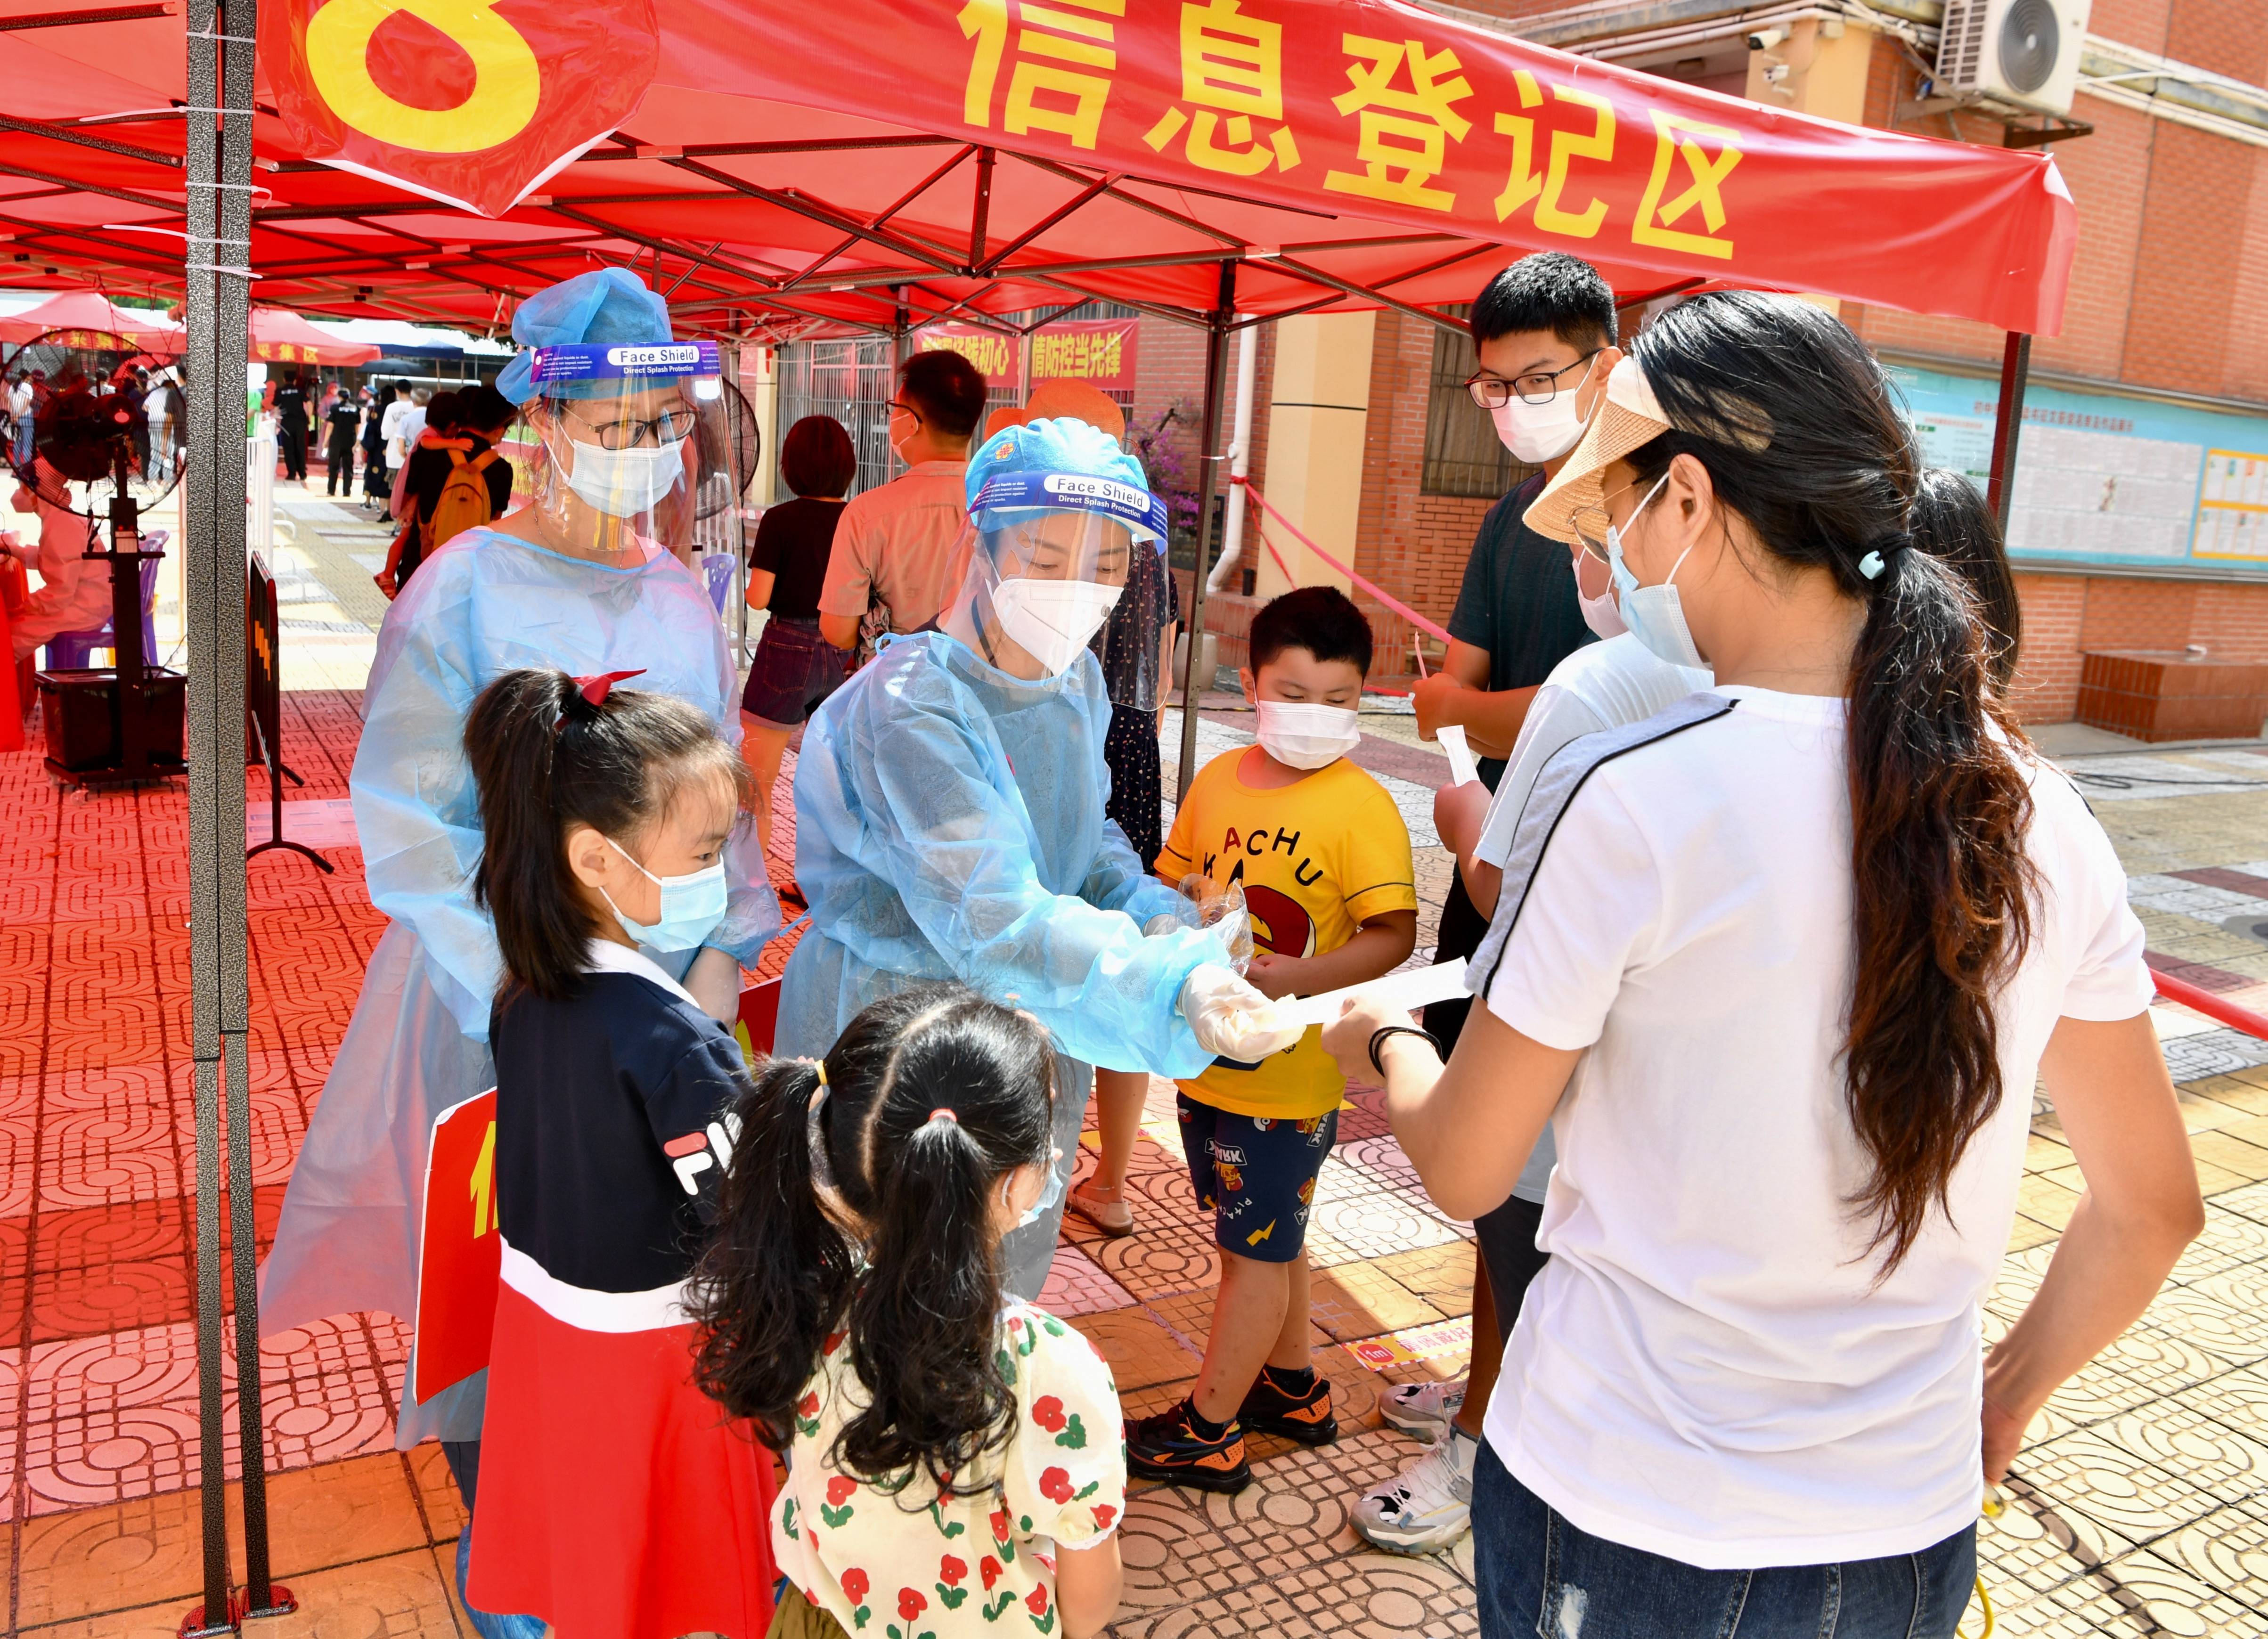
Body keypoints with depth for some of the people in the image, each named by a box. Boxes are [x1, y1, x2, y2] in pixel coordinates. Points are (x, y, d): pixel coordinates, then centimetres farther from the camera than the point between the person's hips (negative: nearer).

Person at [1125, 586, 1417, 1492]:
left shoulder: (1361, 806, -15)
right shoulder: (1218, 781, 3)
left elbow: (1394, 935, -19)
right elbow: (1171, 884, 12)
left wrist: (1300, 977, -30)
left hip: (1290, 1073, -6)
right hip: (1208, 1056, 7)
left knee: (1258, 1249, 8)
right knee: (1263, 1238, 22)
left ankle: (1204, 1431, 22)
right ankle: (1292, 1387, 42)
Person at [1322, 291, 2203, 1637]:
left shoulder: (1626, 799, -22)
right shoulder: (2042, 817, -6)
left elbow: (1464, 1172, -10)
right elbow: (2152, 1209, 5)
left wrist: (1386, 1039, 10)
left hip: (1624, 1530, -4)